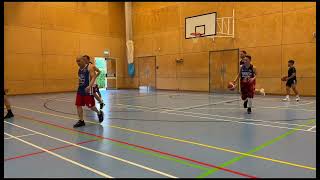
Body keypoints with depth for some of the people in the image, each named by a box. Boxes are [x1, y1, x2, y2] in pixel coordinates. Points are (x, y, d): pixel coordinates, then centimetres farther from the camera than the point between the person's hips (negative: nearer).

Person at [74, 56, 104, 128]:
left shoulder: (89, 68, -11)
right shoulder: (79, 69, 11)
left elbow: (93, 77, -20)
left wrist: (89, 86, -32)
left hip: (87, 90, -7)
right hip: (80, 90, 7)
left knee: (90, 106, -1)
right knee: (78, 105, 2)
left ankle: (99, 113, 27)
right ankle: (81, 121, 11)